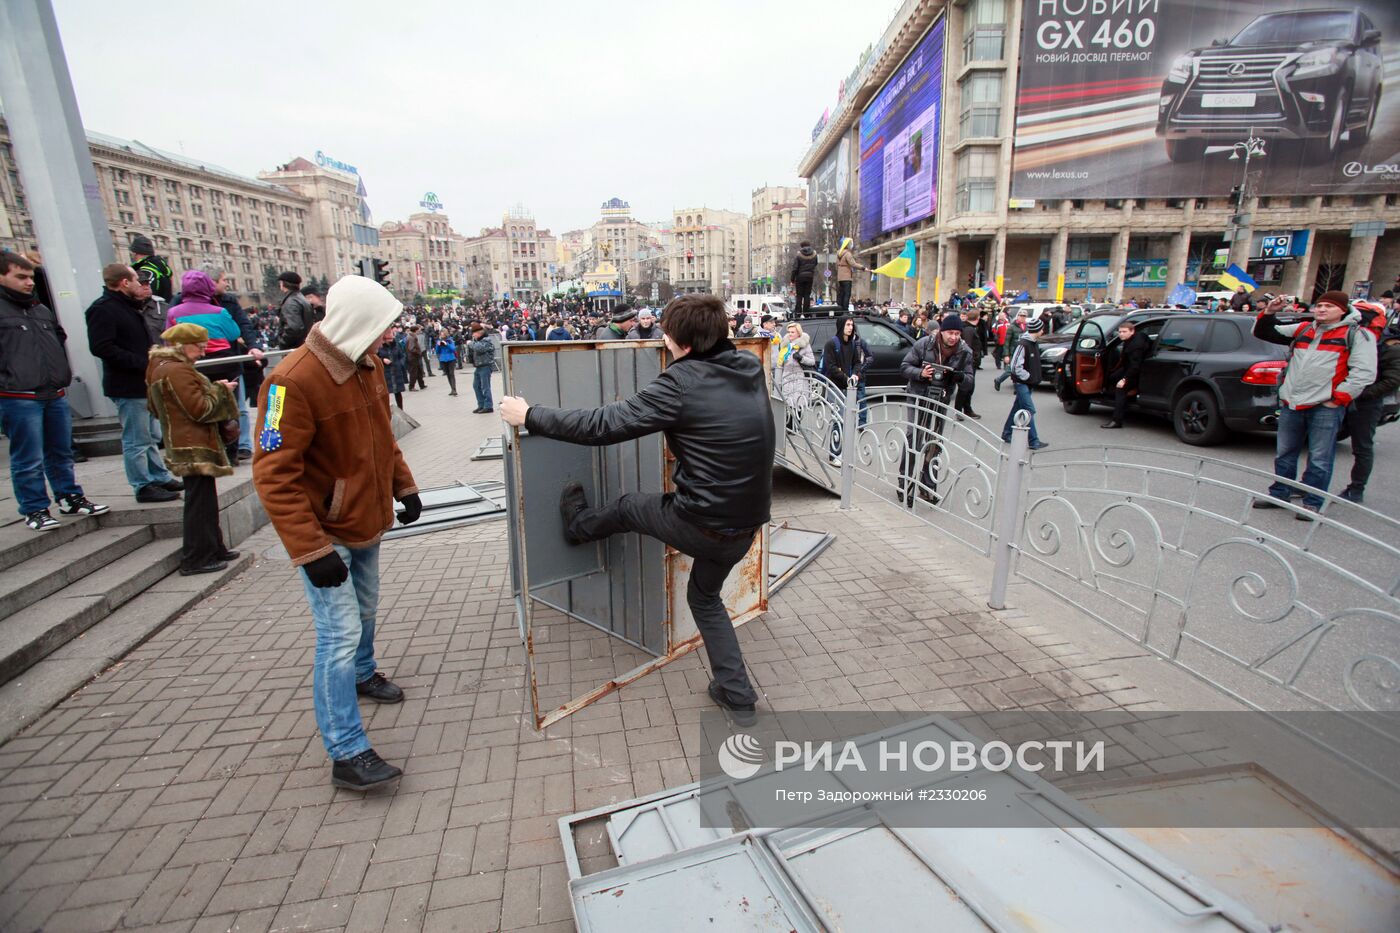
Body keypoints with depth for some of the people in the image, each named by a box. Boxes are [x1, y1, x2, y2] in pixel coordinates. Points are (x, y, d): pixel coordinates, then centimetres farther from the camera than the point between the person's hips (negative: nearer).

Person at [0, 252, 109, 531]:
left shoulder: (42, 310, 16)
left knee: (61, 453, 15)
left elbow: (60, 339, 28)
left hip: (56, 395, 6)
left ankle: (70, 497, 26)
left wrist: (63, 377, 21)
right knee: (29, 460, 0)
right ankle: (34, 510, 9)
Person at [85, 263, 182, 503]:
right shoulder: (102, 309, -14)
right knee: (136, 441, -3)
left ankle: (161, 478, 27)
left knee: (151, 436, 17)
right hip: (127, 386, -10)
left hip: (143, 383, 10)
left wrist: (151, 349, 10)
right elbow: (101, 348, -23)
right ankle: (144, 487, 3)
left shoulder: (127, 307, 16)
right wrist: (143, 362, -23)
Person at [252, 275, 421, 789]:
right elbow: (273, 476, -26)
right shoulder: (294, 381, -26)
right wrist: (311, 550, -28)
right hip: (325, 534, -8)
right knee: (340, 634, -5)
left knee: (365, 610, 25)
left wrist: (404, 486, 15)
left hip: (365, 521, 8)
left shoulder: (368, 365, 1)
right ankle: (347, 753, 6)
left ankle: (362, 674, 51)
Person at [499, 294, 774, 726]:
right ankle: (736, 694, 33)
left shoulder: (681, 383, -20)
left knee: (629, 507, 23)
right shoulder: (751, 366, 0)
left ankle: (578, 525, 54)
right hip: (746, 525, 7)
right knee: (704, 596, 30)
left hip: (700, 525, -7)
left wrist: (530, 416, -6)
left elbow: (603, 424, -18)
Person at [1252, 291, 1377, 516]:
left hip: (1326, 407, -5)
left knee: (1319, 459, -2)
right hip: (1291, 404, 5)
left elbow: (1364, 372, -6)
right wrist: (1269, 313, 2)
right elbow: (1264, 333, 20)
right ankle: (1279, 494, 26)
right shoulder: (1302, 329, 14)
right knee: (1284, 454, 14)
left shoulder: (1357, 335, 0)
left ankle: (1312, 503, 7)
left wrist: (1338, 398, -11)